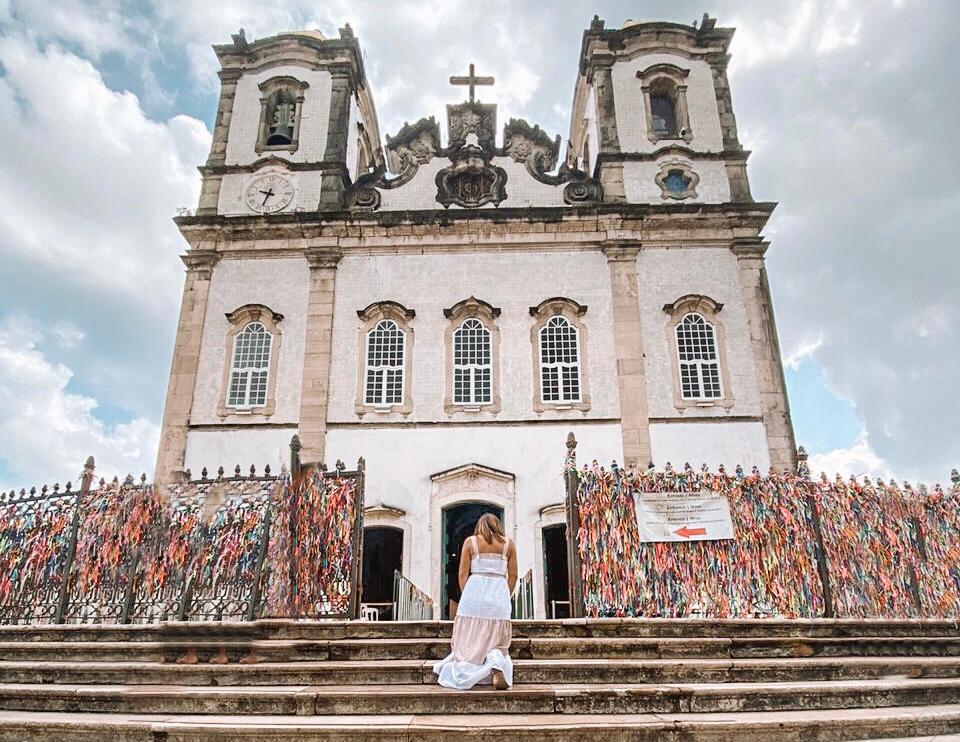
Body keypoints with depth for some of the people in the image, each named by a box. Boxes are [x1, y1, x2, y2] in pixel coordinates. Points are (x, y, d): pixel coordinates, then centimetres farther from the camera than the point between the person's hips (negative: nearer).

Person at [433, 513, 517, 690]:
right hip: (499, 594, 1)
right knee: (497, 644, 8)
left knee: (469, 644, 7)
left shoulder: (470, 541, 8)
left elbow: (463, 574, 4)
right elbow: (513, 576, 10)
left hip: (475, 590, -1)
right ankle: (495, 658, -23)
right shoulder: (508, 543, 11)